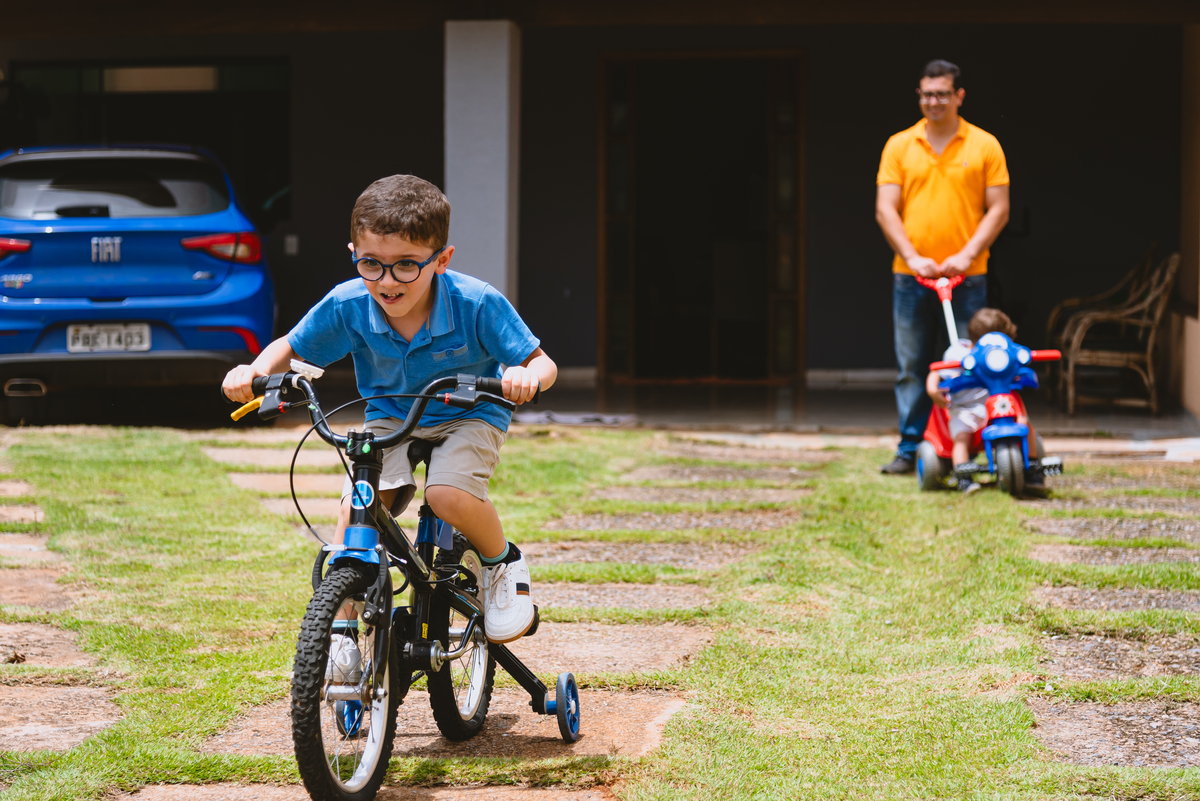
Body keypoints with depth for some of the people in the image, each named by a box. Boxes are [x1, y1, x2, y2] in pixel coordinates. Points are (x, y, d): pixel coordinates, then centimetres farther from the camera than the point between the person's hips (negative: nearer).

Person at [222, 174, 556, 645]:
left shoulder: (477, 304, -25)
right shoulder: (347, 305, -18)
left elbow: (541, 363, -18)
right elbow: (289, 348, -1)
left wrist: (527, 376, -43)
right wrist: (255, 370, -24)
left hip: (468, 417, -3)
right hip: (390, 419, 3)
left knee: (448, 494, -32)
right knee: (356, 505, -24)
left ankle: (504, 563, 1)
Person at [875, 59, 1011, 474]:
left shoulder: (984, 146, 4)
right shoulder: (899, 145, 7)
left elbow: (998, 209, 1)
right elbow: (885, 209, 3)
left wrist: (966, 255, -11)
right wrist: (912, 257, -10)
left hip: (967, 278, -1)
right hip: (910, 277, 1)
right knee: (911, 366, 4)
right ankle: (910, 448, 12)